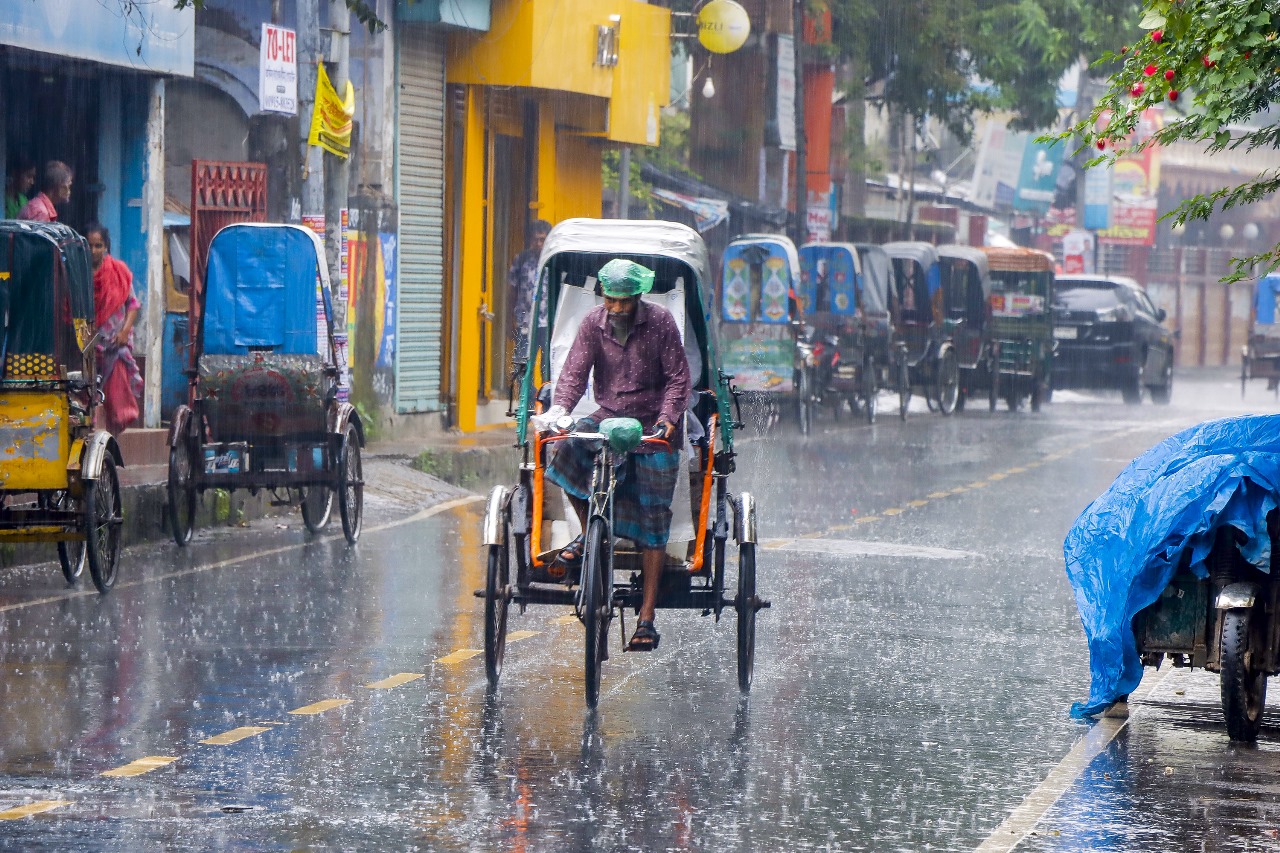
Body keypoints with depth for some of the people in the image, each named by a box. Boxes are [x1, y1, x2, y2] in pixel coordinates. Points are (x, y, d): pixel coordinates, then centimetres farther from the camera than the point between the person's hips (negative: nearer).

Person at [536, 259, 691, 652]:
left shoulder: (660, 321, -8)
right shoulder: (594, 323, -1)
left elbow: (678, 377, -6)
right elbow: (575, 370, -6)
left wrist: (667, 417, -22)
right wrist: (559, 408, -25)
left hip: (654, 427, -3)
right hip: (608, 417, 3)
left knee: (652, 520, -6)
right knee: (567, 450, -28)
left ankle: (646, 618, -3)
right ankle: (588, 531, -2)